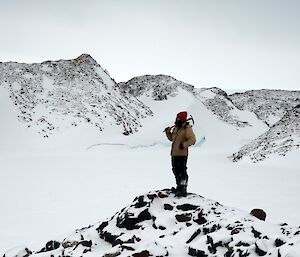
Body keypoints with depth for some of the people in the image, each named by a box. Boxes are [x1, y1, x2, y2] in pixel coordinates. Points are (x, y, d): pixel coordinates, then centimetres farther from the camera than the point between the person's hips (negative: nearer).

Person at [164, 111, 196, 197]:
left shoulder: (187, 129, -12)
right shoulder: (176, 128, 14)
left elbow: (192, 139, -21)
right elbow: (171, 138, 26)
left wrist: (184, 144, -33)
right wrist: (168, 132, 9)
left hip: (182, 154, -9)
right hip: (174, 154, 9)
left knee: (182, 172, -8)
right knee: (176, 171, 17)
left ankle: (183, 190, -5)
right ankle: (179, 187, 30)